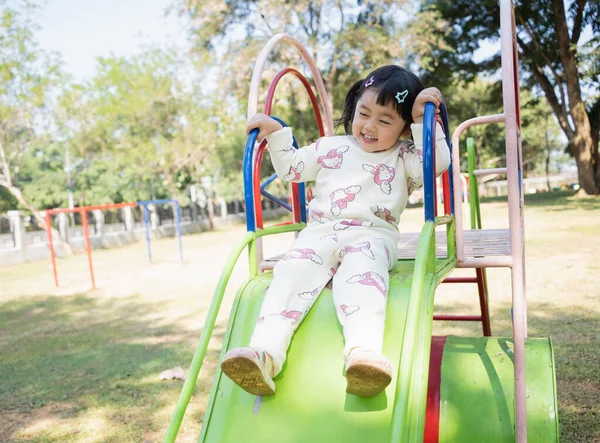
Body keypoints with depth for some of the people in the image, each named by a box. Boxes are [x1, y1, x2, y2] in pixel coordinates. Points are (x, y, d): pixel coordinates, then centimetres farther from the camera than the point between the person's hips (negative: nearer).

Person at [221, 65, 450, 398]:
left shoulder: (403, 157, 21)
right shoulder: (331, 147, 27)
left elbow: (438, 162, 4)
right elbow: (291, 168, 29)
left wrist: (424, 121, 2)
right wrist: (276, 133, 19)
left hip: (372, 235, -2)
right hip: (319, 233, 3)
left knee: (361, 273, -37)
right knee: (293, 271, -28)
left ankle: (364, 352, -59)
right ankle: (264, 352, -44)